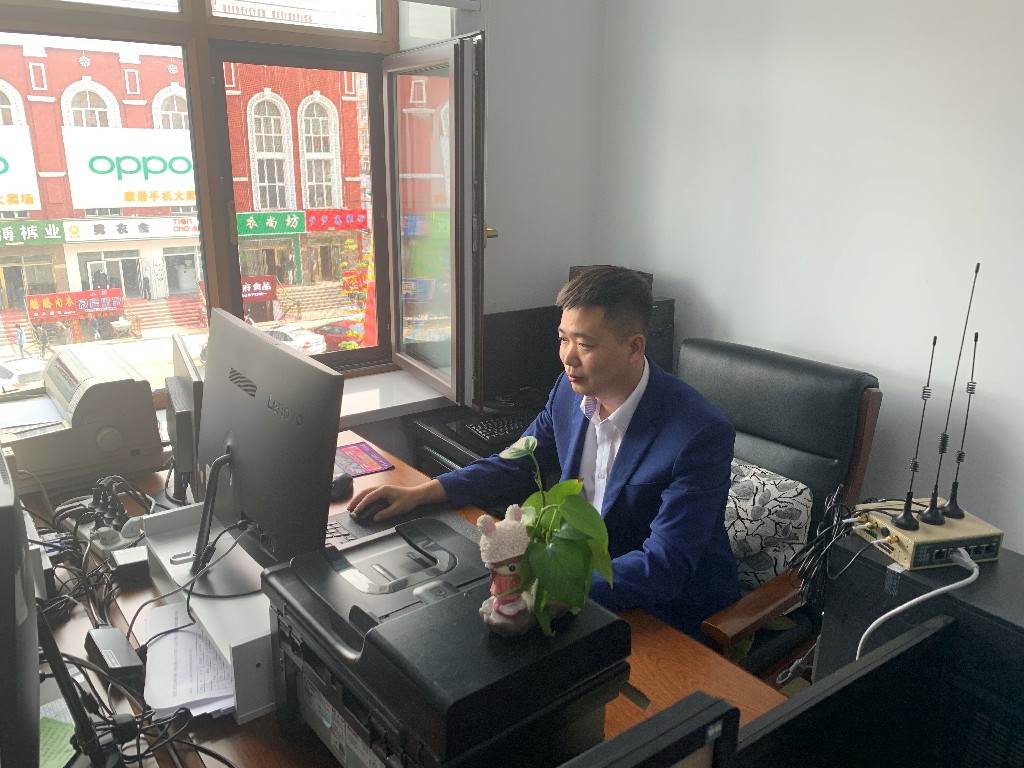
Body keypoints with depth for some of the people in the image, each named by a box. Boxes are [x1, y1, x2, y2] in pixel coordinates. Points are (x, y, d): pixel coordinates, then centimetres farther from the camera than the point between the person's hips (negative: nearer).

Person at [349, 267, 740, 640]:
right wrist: (421, 492, -6)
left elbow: (663, 570, -30)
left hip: (669, 609, -6)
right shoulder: (572, 389, -7)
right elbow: (518, 466, 7)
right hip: (587, 573, 6)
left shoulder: (700, 434, -27)